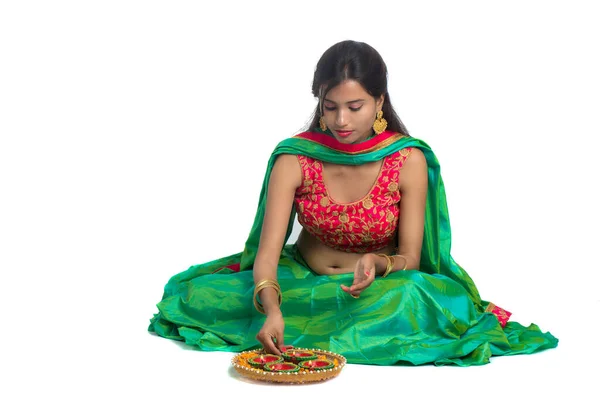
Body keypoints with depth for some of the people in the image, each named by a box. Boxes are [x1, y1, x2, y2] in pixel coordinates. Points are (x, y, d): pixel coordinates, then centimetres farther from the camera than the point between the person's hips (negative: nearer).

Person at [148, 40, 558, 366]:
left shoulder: (409, 160, -15)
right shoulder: (294, 158, -15)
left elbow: (409, 259, -10)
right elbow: (267, 251, -21)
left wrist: (378, 264, -34)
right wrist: (272, 308, -42)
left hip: (378, 288, -1)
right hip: (301, 280, 1)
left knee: (412, 296, -37)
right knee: (200, 295, -20)